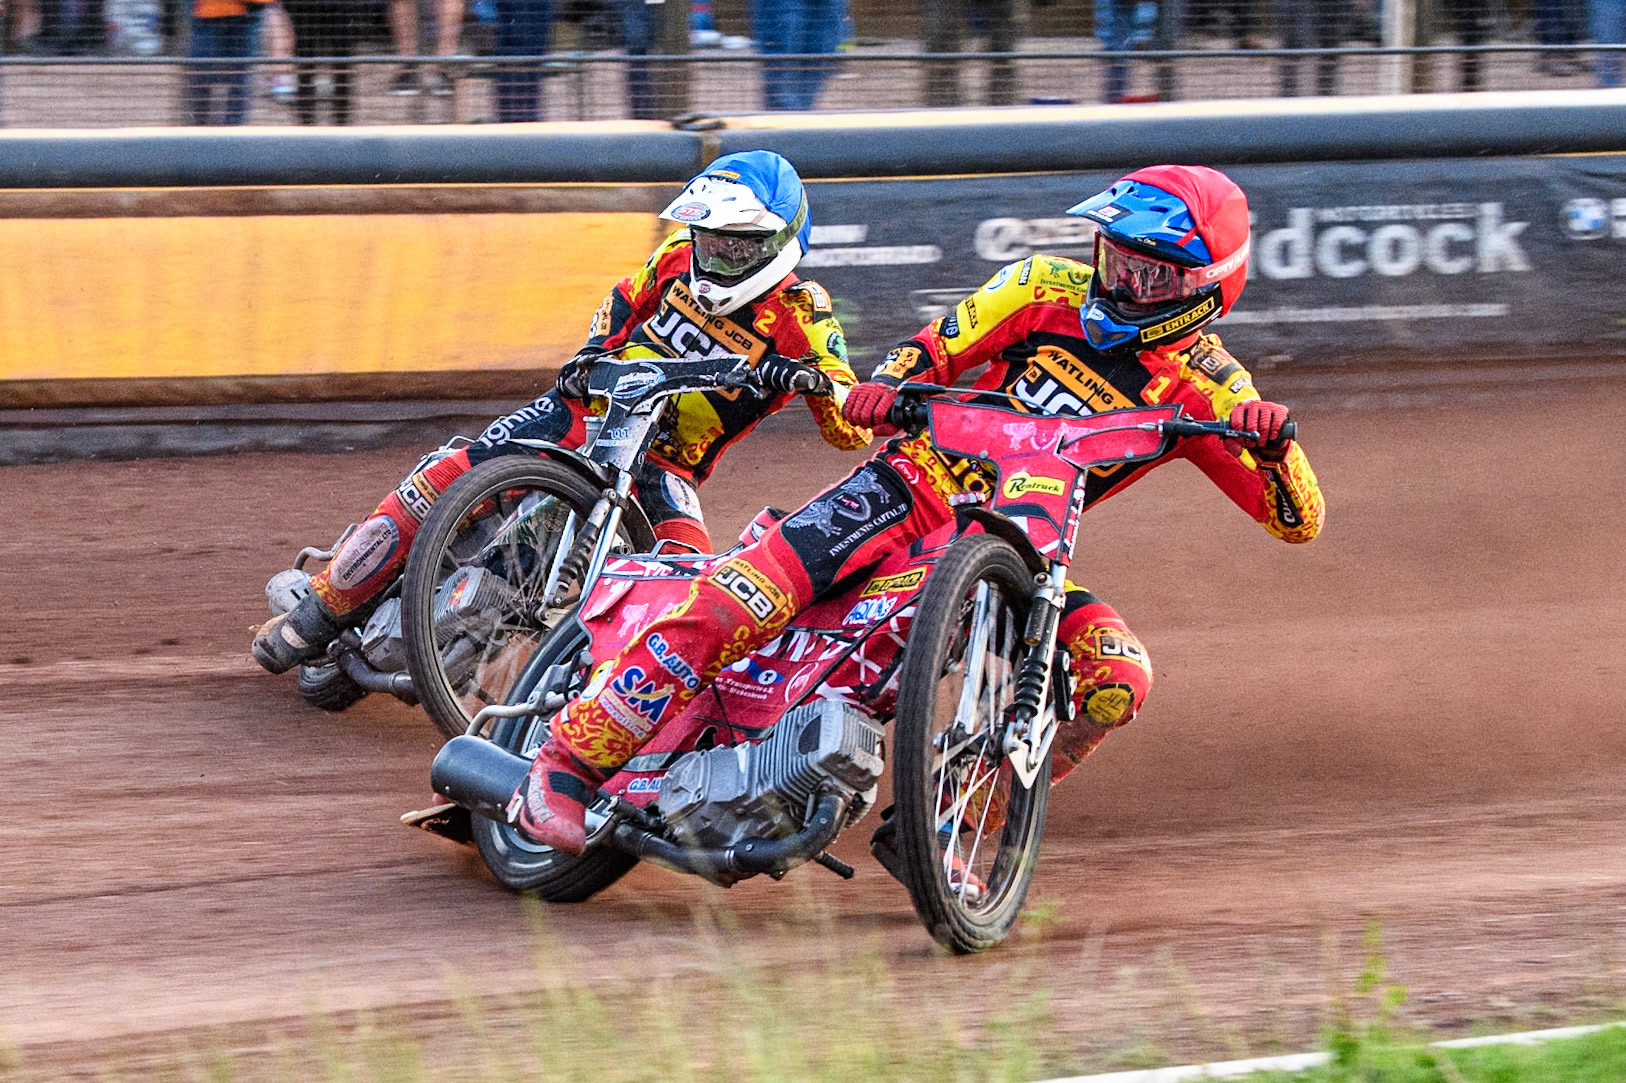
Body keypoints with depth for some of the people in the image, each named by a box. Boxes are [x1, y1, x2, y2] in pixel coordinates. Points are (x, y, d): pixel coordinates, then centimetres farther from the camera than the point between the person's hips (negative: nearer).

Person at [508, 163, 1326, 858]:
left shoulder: (1205, 386, -2)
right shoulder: (1052, 290, 0)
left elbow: (1297, 520, -6)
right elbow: (937, 347, 3)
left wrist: (1272, 443, -28)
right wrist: (885, 387, -20)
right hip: (920, 484, -1)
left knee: (1117, 680, -24)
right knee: (741, 601, -24)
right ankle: (570, 757, -18)